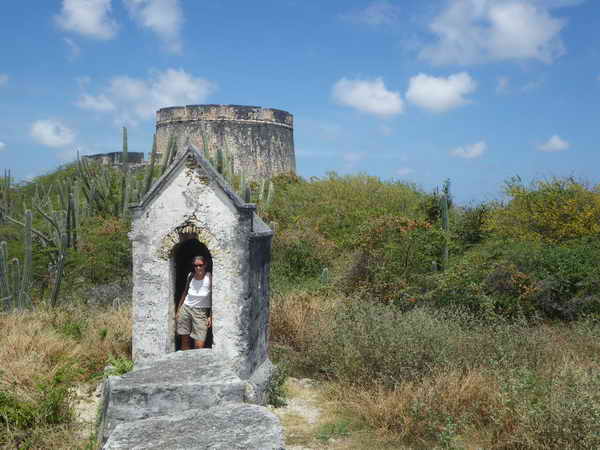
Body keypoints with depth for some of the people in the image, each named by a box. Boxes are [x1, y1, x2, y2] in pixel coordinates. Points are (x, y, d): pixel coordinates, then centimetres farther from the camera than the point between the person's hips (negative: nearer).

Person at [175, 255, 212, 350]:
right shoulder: (191, 276, 3)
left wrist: (210, 316, -8)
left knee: (199, 345, -11)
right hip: (186, 309, 4)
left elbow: (213, 297, -5)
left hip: (201, 312, -3)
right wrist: (177, 311, 16)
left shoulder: (209, 277, -9)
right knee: (185, 340, 5)